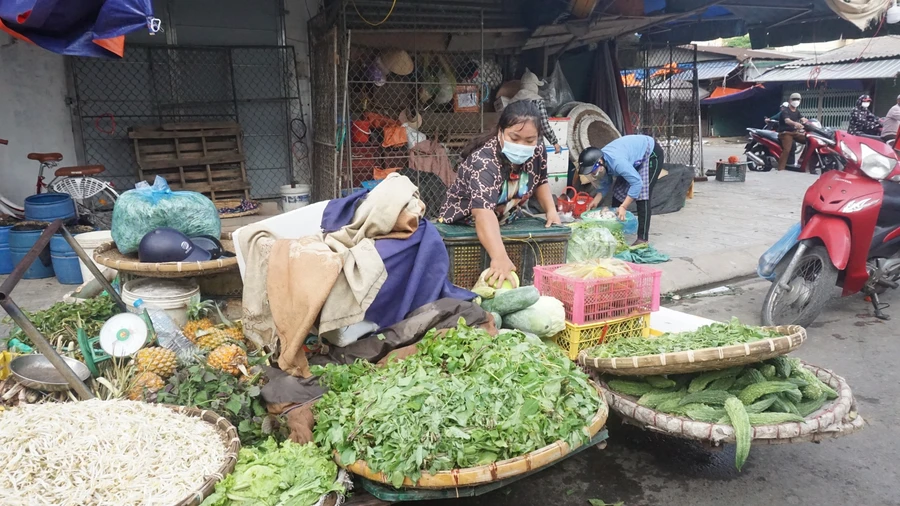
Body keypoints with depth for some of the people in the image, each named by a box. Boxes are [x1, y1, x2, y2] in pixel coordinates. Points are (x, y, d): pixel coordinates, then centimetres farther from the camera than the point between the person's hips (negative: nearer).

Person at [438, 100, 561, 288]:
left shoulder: (537, 150, -13)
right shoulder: (483, 161, -35)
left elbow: (540, 181, 8)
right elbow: (484, 212, -49)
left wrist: (551, 211, -9)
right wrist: (499, 257, -63)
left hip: (507, 222, 6)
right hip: (463, 225, -6)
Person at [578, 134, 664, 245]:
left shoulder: (617, 162, -41)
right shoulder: (600, 162, -14)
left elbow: (637, 183, -39)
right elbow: (605, 184, 1)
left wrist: (623, 207, -40)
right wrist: (596, 201, -13)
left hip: (651, 153, -9)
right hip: (635, 158, 9)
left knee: (642, 196, -18)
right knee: (619, 192, 7)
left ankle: (643, 239, -16)